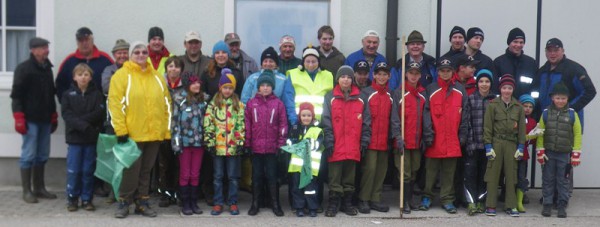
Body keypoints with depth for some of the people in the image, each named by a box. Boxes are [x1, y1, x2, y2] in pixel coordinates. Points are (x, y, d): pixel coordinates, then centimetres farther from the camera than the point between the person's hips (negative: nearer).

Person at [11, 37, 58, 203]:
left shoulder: (47, 68, 14)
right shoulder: (24, 68, -7)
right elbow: (16, 95, -10)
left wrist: (53, 115, 18)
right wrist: (19, 118, -15)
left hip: (45, 119, 7)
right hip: (30, 119, -7)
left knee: (42, 155, 10)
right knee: (29, 155, -4)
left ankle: (39, 188, 19)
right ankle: (26, 191, 3)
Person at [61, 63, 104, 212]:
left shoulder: (96, 94, 6)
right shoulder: (68, 94, 6)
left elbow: (99, 113, -7)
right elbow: (66, 114, -5)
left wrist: (80, 119, -15)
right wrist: (83, 125, -18)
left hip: (91, 138, 0)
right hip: (74, 138, 0)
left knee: (88, 170, 4)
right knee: (73, 170, 0)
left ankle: (87, 199, 13)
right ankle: (72, 199, 11)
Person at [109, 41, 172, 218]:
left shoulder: (157, 77, 12)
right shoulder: (121, 75, -3)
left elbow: (166, 104, 14)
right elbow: (115, 104, -10)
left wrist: (166, 129, 7)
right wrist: (120, 130, -16)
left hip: (154, 134, 4)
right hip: (132, 134, -4)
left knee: (146, 170, 12)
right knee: (131, 170, 0)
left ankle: (142, 202, 21)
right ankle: (124, 203, 13)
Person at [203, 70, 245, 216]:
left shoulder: (239, 105, 4)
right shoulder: (213, 104, 3)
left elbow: (241, 125, 2)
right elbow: (208, 124, -1)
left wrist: (240, 142, -5)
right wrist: (210, 142, -7)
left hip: (233, 147, 0)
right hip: (218, 146, 0)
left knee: (233, 177, 6)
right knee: (218, 176, 8)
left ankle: (233, 203, 15)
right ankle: (218, 203, 16)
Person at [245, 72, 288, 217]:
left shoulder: (278, 103, 1)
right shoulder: (251, 103, 4)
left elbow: (283, 125, 1)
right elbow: (247, 124, 4)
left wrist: (281, 144, -2)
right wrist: (247, 144, 1)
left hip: (272, 147, -1)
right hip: (255, 147, 1)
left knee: (272, 176, 5)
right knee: (256, 176, 10)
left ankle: (275, 204, 15)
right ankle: (255, 204, 19)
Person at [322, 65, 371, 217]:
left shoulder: (360, 98, 9)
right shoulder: (330, 98, 2)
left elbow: (366, 122, 9)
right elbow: (326, 122, -3)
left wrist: (365, 141, 2)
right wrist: (328, 142, -10)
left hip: (353, 147, 2)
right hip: (336, 146, -2)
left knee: (350, 177, 11)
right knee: (335, 178, 3)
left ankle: (347, 203, 21)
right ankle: (333, 204, 10)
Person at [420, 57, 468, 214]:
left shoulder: (460, 90, 9)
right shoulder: (431, 90, 3)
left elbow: (464, 113, 8)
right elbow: (426, 113, -1)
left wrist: (463, 135, 2)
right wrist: (428, 135, -9)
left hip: (453, 139, 2)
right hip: (435, 138, -1)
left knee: (449, 172, 6)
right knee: (431, 170, 5)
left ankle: (447, 200, 13)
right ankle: (427, 197, 16)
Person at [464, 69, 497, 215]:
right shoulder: (470, 99, 3)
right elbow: (467, 121, -2)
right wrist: (469, 141, -10)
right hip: (473, 142, -1)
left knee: (485, 173, 7)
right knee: (470, 172, -5)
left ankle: (481, 201, 16)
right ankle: (471, 202, -2)